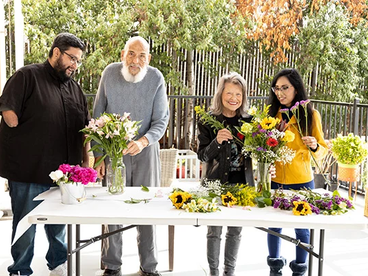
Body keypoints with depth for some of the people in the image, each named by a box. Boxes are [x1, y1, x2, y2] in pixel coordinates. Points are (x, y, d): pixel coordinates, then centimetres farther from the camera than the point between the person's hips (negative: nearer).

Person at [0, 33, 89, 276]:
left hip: (64, 172, 6)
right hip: (29, 171, -6)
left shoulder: (75, 88, 14)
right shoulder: (28, 76, -5)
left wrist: (86, 161, 12)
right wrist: (24, 144, -11)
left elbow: (85, 129, 16)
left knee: (59, 225, 18)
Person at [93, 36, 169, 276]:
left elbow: (161, 119, -8)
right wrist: (98, 155, -2)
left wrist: (143, 141, -28)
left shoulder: (156, 78, -9)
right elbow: (98, 117, 0)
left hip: (145, 150, 0)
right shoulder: (110, 73, -6)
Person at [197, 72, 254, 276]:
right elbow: (202, 155, -7)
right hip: (216, 182, -2)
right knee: (214, 230, 6)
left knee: (235, 230, 12)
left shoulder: (249, 120, 3)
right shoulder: (208, 120, -5)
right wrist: (217, 141, -24)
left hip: (242, 182, 3)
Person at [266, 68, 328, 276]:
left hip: (301, 182, -2)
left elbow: (323, 150, -3)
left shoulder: (311, 115, -5)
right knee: (274, 226, 12)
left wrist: (315, 146, -23)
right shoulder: (271, 114, 1)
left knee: (302, 228, 10)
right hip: (274, 181, 2)